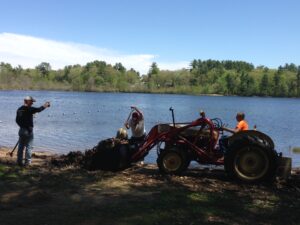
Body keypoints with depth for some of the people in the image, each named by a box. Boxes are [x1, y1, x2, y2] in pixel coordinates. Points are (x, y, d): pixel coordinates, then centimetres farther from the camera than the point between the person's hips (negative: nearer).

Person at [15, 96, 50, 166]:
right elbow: (38, 109, -8)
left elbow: (17, 120, 12)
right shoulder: (29, 109, -15)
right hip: (28, 130, -7)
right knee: (28, 147, 1)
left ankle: (19, 161, 17)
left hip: (21, 130, 7)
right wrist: (45, 105, 8)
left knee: (21, 146, 13)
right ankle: (27, 162, 4)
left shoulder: (19, 109, 7)